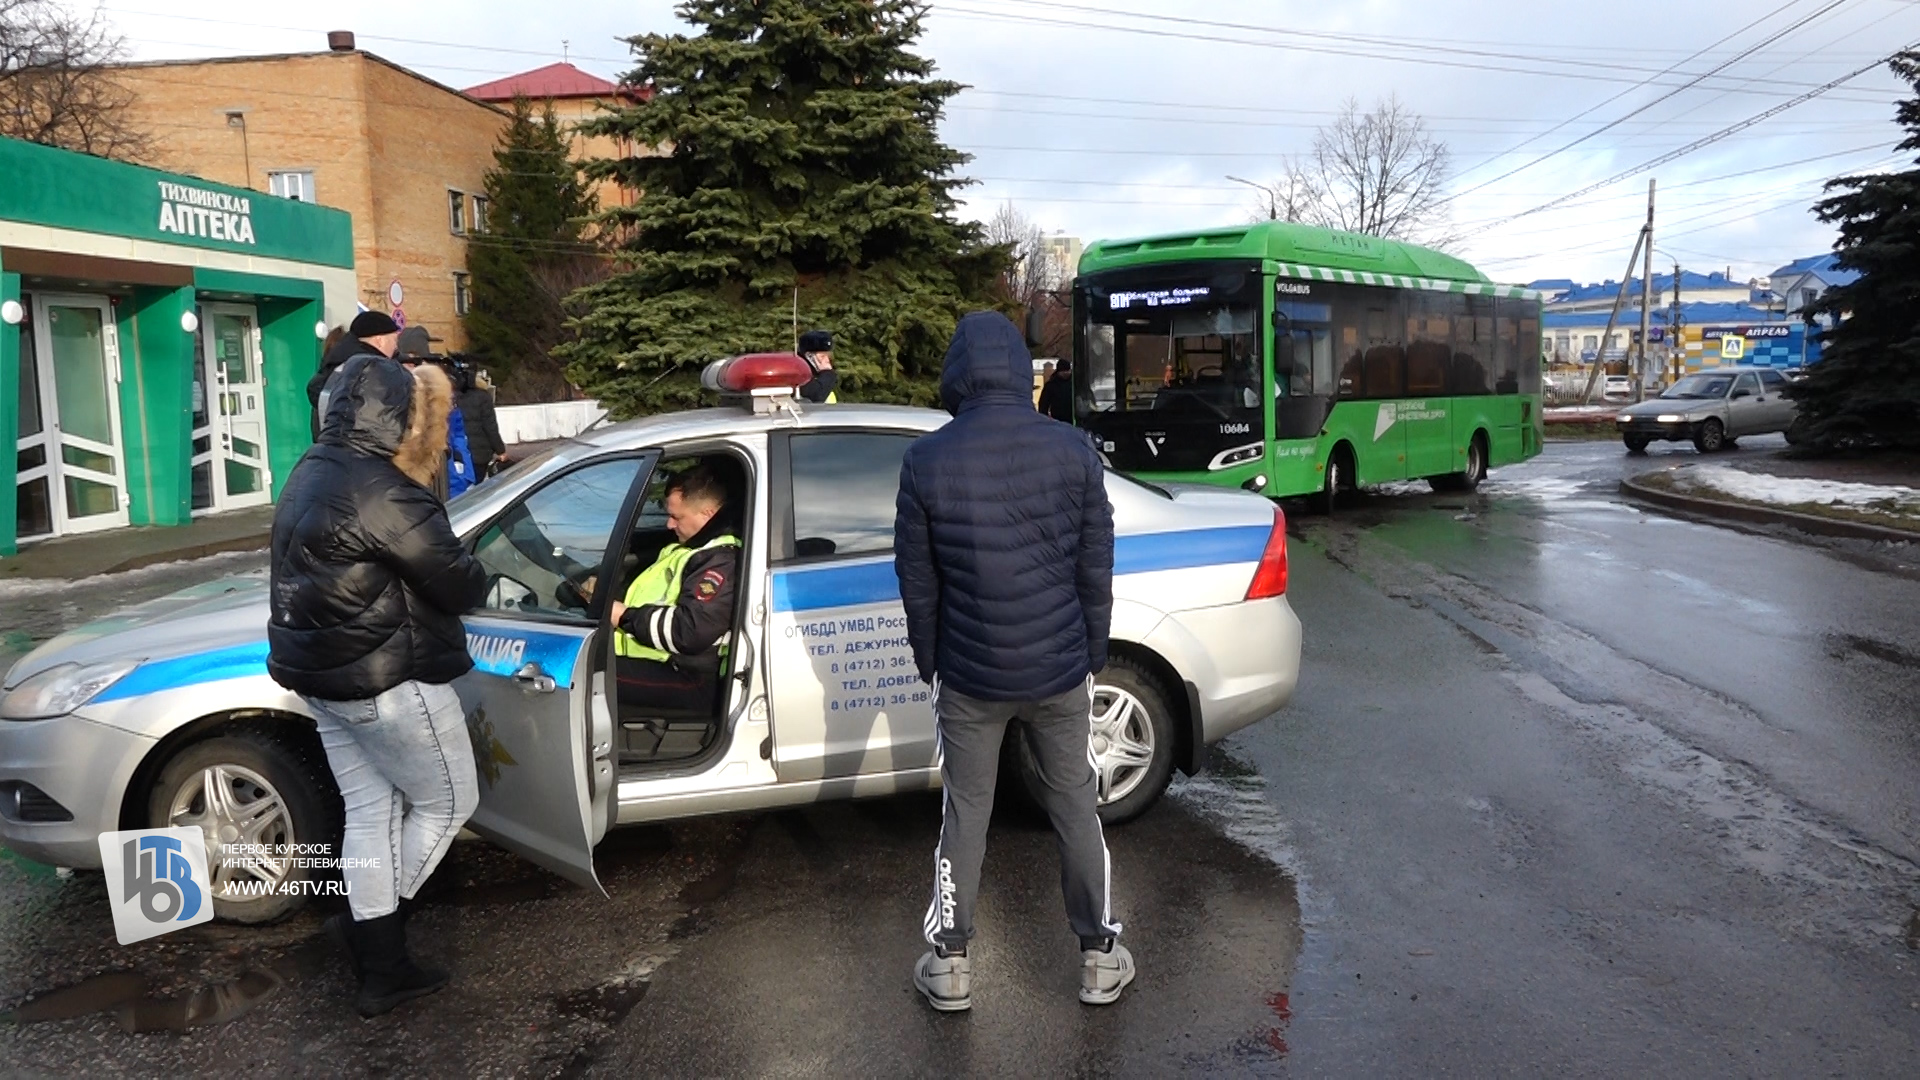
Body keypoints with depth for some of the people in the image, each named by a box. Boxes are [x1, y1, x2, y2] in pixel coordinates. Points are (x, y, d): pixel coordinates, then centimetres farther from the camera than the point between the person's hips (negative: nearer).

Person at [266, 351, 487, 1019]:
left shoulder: (312, 474, 8)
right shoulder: (385, 495, -23)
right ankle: (368, 930, 20)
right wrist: (478, 578, 3)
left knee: (369, 813, 15)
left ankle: (380, 969, 22)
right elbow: (460, 584, -19)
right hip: (386, 683, -9)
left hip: (320, 676, 9)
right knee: (448, 803, 10)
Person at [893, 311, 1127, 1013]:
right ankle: (1099, 958, 27)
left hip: (969, 676, -1)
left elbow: (917, 581, -3)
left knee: (966, 814, 14)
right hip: (1060, 672, 1)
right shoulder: (1073, 451, -7)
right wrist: (1092, 655, 11)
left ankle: (950, 966, 25)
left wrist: (929, 664, 10)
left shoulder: (926, 461, -10)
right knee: (1075, 809, 15)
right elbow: (1096, 571, -1)